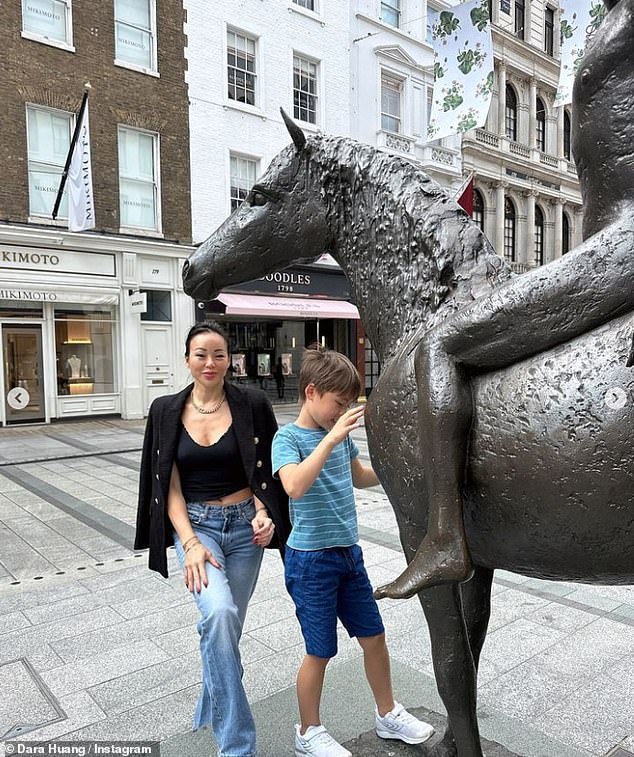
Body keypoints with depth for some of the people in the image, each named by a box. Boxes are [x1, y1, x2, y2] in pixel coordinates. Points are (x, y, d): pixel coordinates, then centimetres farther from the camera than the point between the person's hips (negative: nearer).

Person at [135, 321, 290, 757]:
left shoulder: (251, 405, -5)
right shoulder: (166, 411, -2)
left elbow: (268, 472, 0)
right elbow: (169, 486, -3)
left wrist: (264, 515, -17)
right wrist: (190, 542, -13)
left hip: (244, 524, 1)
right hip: (195, 524, 0)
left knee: (226, 625, 12)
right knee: (219, 613, -25)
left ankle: (214, 709, 43)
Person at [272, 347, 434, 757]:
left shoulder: (340, 434, 3)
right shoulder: (288, 438, -16)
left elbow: (361, 477, 20)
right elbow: (295, 487, -35)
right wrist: (332, 438, -38)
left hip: (349, 553, 7)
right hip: (311, 560, -6)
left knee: (374, 636, 17)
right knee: (320, 652, 9)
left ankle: (387, 714, 40)